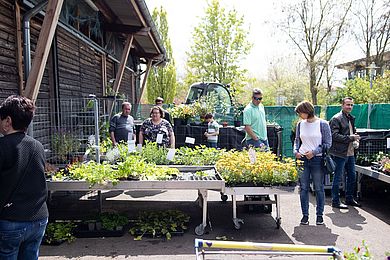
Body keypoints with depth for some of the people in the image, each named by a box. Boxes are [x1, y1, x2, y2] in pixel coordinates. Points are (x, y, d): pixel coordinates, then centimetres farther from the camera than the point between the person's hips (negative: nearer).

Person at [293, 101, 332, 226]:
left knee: (319, 188, 6)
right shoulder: (300, 125, 8)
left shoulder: (322, 124, -4)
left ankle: (319, 215, 20)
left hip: (317, 159, -3)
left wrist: (314, 152, -12)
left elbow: (327, 143, -3)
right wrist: (295, 151, -1)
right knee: (303, 188, 5)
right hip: (302, 159, 3)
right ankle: (305, 215, 16)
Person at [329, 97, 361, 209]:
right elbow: (334, 135, -20)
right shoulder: (336, 119, -12)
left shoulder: (351, 118, 15)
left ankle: (349, 198, 31)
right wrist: (350, 138, -19)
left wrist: (356, 140, 8)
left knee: (352, 175, 16)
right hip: (340, 153, -9)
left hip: (350, 153, 9)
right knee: (337, 177, 0)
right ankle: (335, 201, 10)